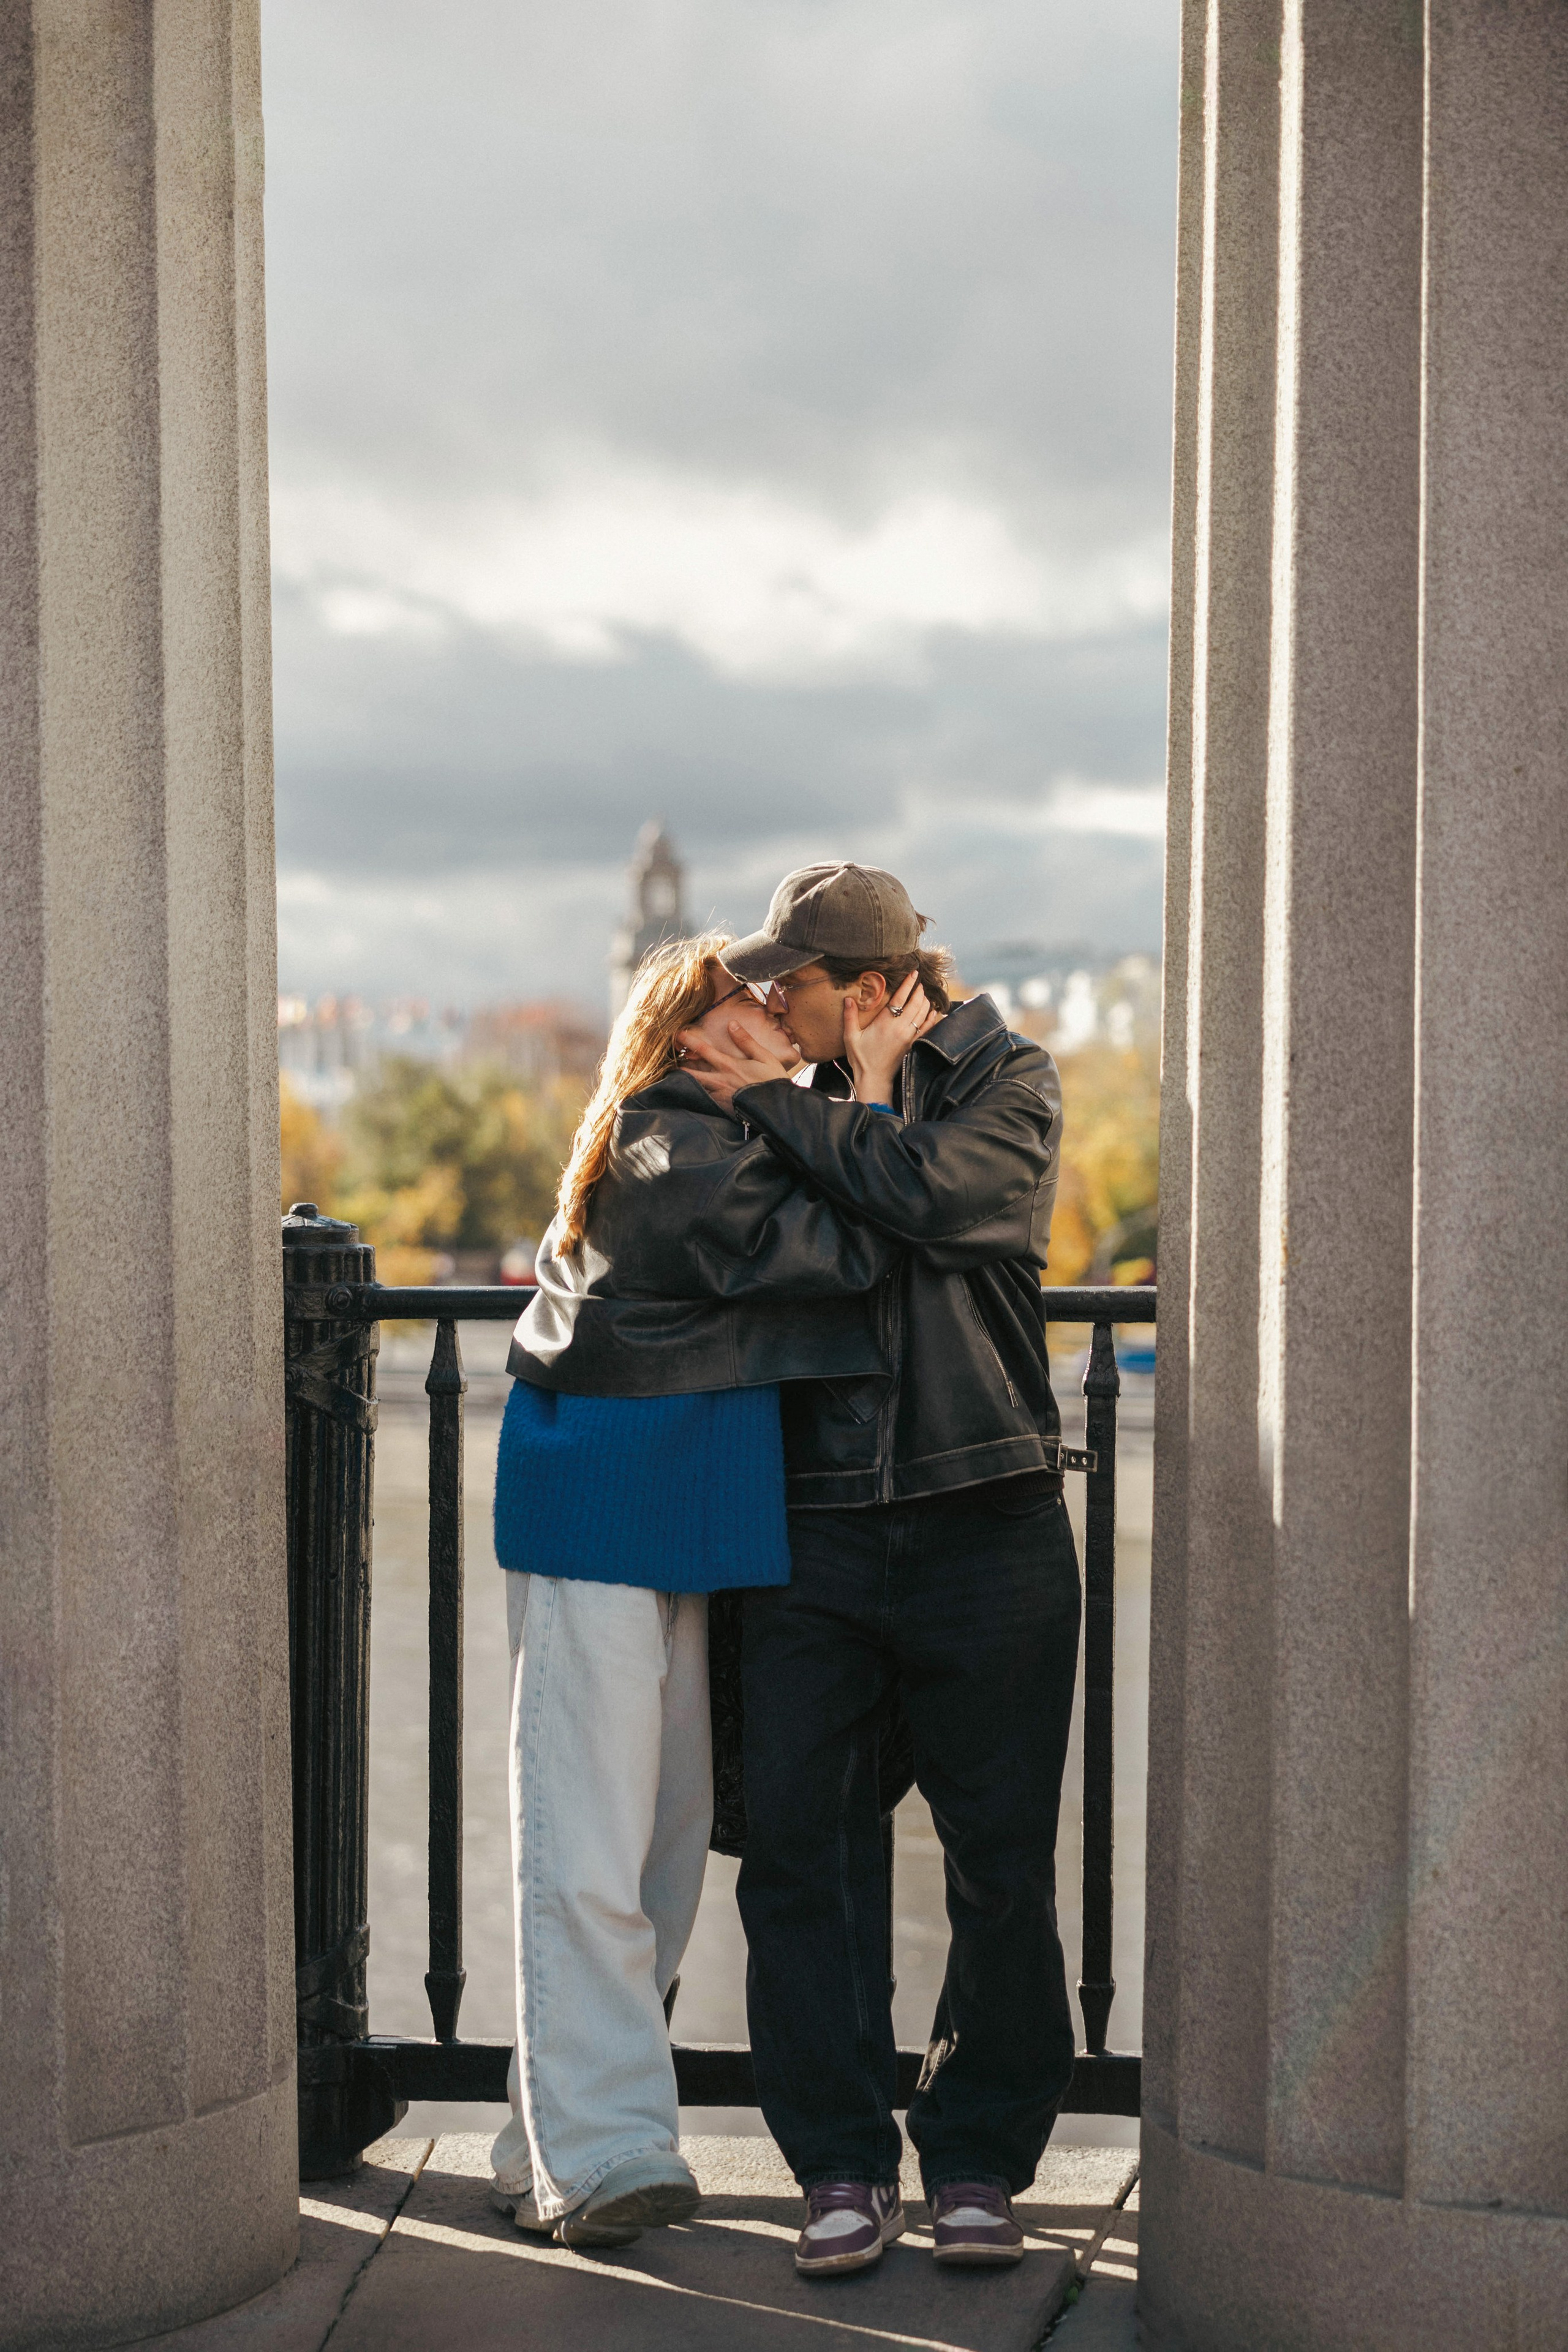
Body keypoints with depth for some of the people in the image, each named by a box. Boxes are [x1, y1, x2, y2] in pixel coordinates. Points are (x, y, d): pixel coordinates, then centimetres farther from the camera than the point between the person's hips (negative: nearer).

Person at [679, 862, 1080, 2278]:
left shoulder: (1008, 1080, 3)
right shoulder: (808, 1114, 14)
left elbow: (935, 1190, -17)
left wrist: (768, 1100, -8)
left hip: (987, 1524, -3)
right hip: (819, 1533, 3)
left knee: (1001, 1861, 3)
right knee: (800, 1845, -1)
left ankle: (978, 2160, 17)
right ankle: (845, 2166, 10)